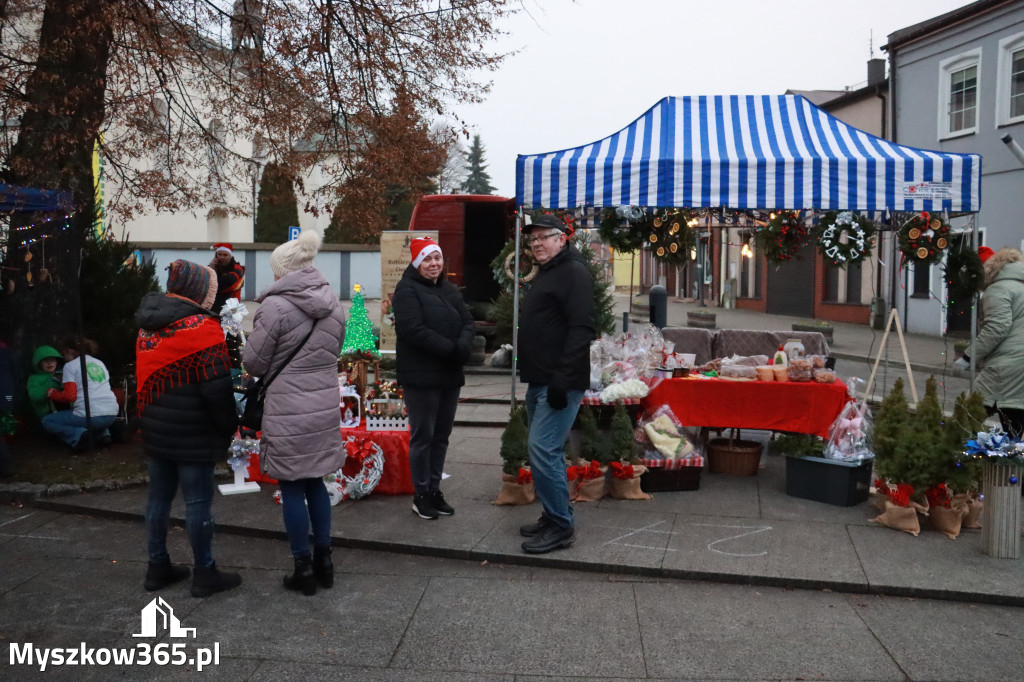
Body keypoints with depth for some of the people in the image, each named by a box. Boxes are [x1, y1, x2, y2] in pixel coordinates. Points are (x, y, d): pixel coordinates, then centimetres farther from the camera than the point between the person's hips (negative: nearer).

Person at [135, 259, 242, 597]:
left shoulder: (148, 327, 9)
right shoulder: (202, 327, -17)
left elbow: (145, 377, 15)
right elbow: (217, 387, -19)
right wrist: (228, 426, -8)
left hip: (156, 430, 8)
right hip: (192, 435, -8)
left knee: (159, 497, 15)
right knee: (198, 502, 1)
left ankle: (158, 566, 26)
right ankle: (205, 574, 9)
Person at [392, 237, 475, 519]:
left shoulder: (449, 289, 14)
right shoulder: (407, 289, -8)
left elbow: (468, 323, 7)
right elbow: (413, 330, -20)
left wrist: (463, 346, -15)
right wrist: (450, 349, -21)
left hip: (450, 374, 7)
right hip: (421, 376, -7)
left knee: (441, 435, 12)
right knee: (423, 436, 0)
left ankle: (434, 490, 23)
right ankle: (421, 495, 11)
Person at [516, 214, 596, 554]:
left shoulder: (574, 273, -11)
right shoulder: (545, 274, 20)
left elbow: (582, 329, -21)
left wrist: (563, 379, -26)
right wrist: (534, 376, 18)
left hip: (559, 382, -10)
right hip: (539, 381, 10)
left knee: (542, 448, -13)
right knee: (544, 449, 14)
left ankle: (560, 526, -3)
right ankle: (554, 517, 25)